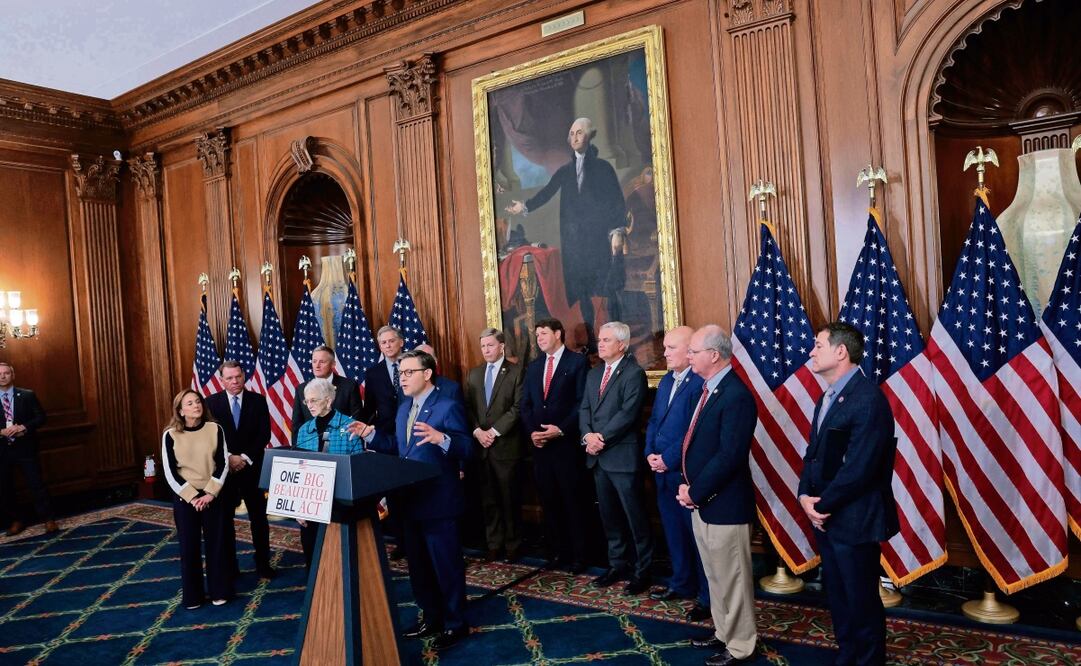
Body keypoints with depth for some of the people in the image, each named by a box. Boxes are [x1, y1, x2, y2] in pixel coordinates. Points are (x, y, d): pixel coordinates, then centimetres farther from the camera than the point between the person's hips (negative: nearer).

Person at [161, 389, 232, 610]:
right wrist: (192, 497, -12)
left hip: (213, 496, 1)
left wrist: (210, 493, -12)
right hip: (184, 498, -1)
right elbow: (170, 473, -6)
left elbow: (223, 464, -3)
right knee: (189, 547, 7)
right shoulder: (170, 435, -6)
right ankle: (192, 596, 21)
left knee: (216, 543, 7)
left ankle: (219, 591, 21)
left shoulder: (215, 429, -3)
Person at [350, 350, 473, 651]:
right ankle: (430, 617, 35)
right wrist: (371, 434, 4)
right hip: (409, 499, 8)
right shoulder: (404, 408, 12)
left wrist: (440, 438, -40)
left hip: (438, 501, -8)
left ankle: (455, 623, 21)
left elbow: (466, 449, -23)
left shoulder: (448, 406, -15)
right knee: (418, 564, 19)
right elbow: (397, 448, 15)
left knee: (446, 564, 4)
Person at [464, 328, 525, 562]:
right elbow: (468, 407, 10)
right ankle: (493, 543, 20)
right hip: (480, 445, 4)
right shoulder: (474, 373, 13)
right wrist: (477, 431, -6)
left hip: (506, 445, -4)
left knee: (510, 498, 4)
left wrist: (494, 431, -13)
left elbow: (518, 408, -10)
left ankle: (512, 544, 17)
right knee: (488, 499, 9)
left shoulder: (516, 372, -3)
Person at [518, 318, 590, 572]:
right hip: (540, 444, 5)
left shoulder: (577, 362, -3)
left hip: (567, 443, -5)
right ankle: (557, 551, 19)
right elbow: (524, 404, 13)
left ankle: (578, 556, 12)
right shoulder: (533, 366, 16)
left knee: (573, 501, 2)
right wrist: (532, 431, -3)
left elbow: (582, 403, -10)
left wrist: (561, 429, -16)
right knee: (549, 501, 9)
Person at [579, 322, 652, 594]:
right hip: (598, 456, 7)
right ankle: (618, 564, 27)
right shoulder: (593, 374, 16)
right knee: (609, 514, 14)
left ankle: (642, 570, 14)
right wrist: (587, 435, -7)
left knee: (634, 515, 1)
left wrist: (601, 438, -16)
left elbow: (628, 413, -17)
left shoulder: (634, 373, -8)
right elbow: (584, 409, 11)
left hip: (623, 455, -7)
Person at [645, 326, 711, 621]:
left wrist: (668, 458, -16)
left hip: (687, 473, -8)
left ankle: (707, 597, 16)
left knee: (696, 534, 3)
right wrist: (650, 454, 3)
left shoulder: (701, 382, -16)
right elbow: (653, 421, 17)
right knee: (673, 531, 19)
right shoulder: (666, 381, 14)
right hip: (663, 472, 8)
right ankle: (681, 584, 34)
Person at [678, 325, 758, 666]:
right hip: (702, 501, 9)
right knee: (715, 575, 22)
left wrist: (695, 492, -16)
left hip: (724, 504, -9)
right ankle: (723, 632, 39)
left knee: (732, 577, 7)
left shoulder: (736, 395, -21)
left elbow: (729, 456, -24)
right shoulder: (707, 388, 9)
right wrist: (687, 485, 1)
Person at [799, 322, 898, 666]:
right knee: (836, 594, 20)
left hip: (854, 519, -9)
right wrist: (805, 496, -3)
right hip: (824, 517, 9)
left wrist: (822, 504, -14)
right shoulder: (826, 398, 11)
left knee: (861, 599, 7)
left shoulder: (868, 398, -19)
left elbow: (859, 467, -23)